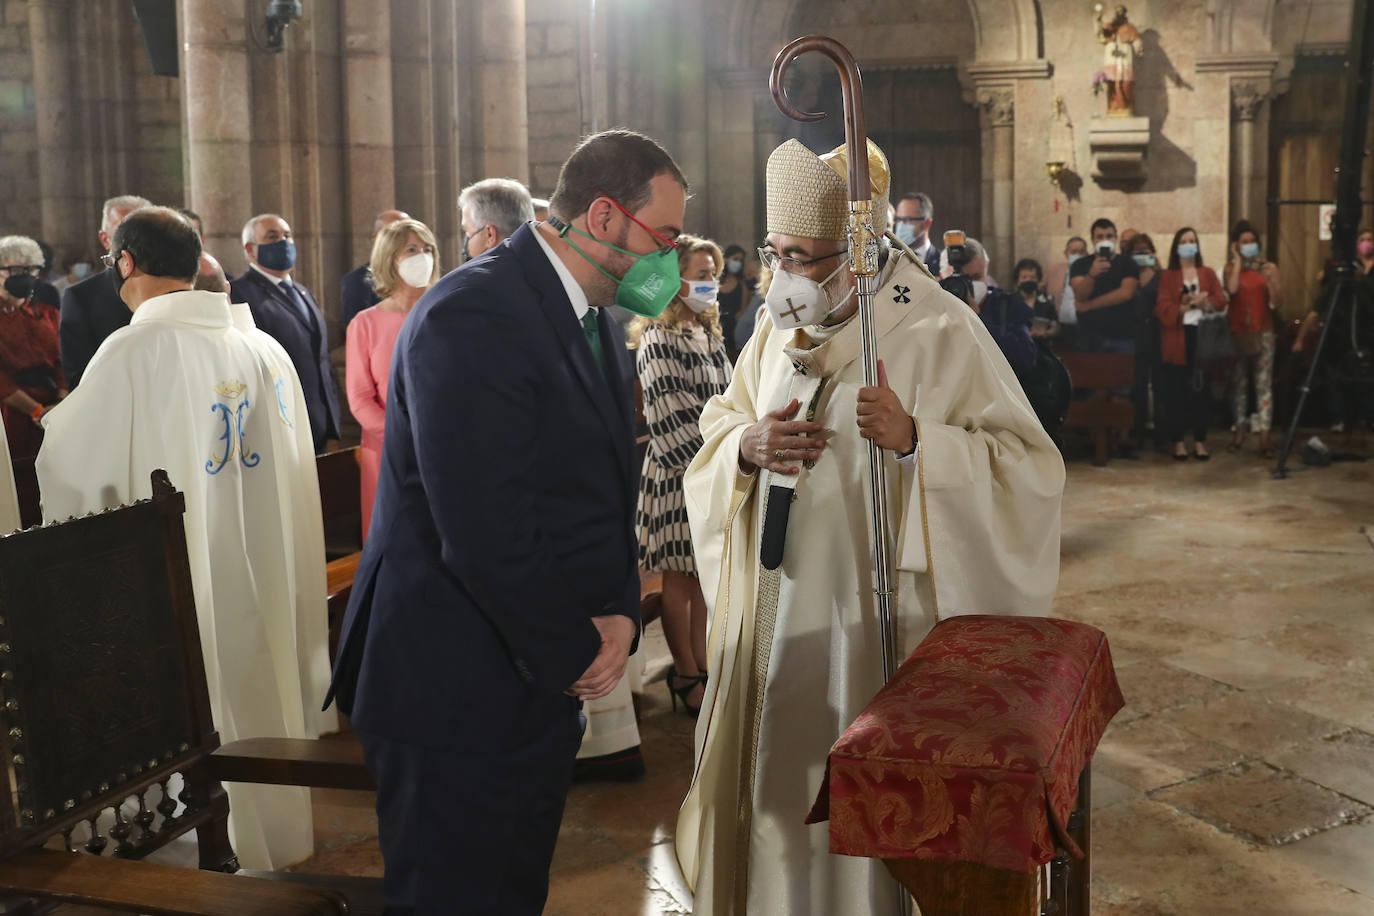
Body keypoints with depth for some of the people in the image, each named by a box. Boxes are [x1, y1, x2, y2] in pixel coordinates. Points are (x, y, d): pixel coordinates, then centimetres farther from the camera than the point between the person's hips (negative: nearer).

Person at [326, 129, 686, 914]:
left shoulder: (587, 318, 11)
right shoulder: (474, 317, -20)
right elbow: (485, 533, -26)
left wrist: (620, 615, -1)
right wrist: (577, 652, -13)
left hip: (541, 684, 9)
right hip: (458, 699, -9)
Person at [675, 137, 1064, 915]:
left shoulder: (940, 333, -12)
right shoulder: (780, 325, 6)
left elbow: (1031, 465, -14)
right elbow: (719, 426, 14)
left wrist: (915, 440, -29)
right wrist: (748, 447, -9)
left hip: (881, 612, -5)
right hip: (776, 609, 6)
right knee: (774, 780, 15)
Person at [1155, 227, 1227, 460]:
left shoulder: (1208, 273, 15)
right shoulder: (1167, 277, 9)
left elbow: (1220, 300, 3)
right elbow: (1163, 308, -4)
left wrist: (1202, 302, -14)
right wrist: (1184, 306, -17)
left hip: (1203, 337, 2)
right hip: (1177, 339, -1)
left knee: (1201, 389, 1)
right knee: (1177, 391, -2)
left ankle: (1200, 441, 7)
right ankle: (1178, 441, 5)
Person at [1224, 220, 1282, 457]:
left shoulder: (1268, 268, 6)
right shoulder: (1230, 267, 6)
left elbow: (1278, 302, -1)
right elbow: (1232, 289, -16)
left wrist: (1271, 280, -17)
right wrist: (1238, 261, -6)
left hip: (1263, 332, 0)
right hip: (1237, 331, 0)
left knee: (1264, 383, -4)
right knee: (1238, 383, 5)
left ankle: (1264, 436, -6)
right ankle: (1239, 430, 14)